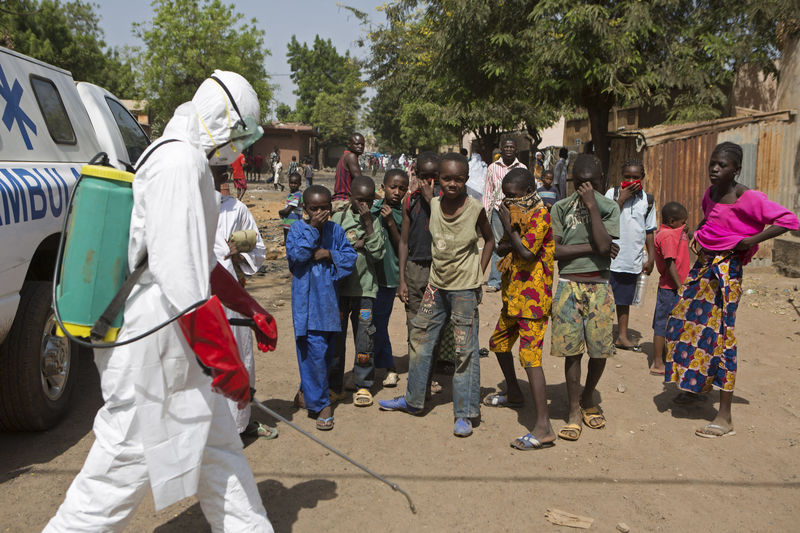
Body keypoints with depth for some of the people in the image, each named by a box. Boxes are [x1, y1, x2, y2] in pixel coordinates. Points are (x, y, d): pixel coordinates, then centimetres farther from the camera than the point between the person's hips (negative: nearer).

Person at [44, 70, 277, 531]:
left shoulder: (187, 161, 16)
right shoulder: (179, 163, -18)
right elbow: (184, 277, -26)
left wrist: (253, 311, 20)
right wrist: (226, 362, -20)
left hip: (174, 338, 11)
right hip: (150, 342, -11)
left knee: (217, 445, 17)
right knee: (128, 459, 2)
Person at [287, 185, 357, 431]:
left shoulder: (336, 231, 6)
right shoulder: (297, 229, -3)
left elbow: (350, 258, 2)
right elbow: (296, 254, -17)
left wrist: (329, 254, -14)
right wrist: (312, 228, -18)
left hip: (330, 298, 4)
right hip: (307, 302, -4)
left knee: (328, 351, 13)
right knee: (314, 351, -8)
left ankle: (308, 391, 33)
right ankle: (321, 404, 4)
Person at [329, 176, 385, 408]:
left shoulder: (374, 222, 6)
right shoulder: (338, 218, 6)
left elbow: (378, 252, -8)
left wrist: (368, 222, -11)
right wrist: (357, 244, -11)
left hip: (365, 287, 0)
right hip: (339, 285, 0)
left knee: (365, 336, 1)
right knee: (334, 335, 3)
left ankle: (363, 385, 16)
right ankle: (335, 385, 17)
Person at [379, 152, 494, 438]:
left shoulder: (475, 208, -13)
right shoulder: (433, 205, -2)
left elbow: (489, 240, 2)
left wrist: (478, 274, -5)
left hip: (465, 288, -5)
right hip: (436, 285, 5)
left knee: (465, 349, -1)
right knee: (419, 339, 12)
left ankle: (464, 413, 12)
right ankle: (413, 399, 29)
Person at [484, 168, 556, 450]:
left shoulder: (540, 215, -15)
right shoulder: (517, 214, 15)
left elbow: (526, 252, -27)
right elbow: (500, 247, 7)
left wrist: (509, 226, -15)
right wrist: (512, 244, -14)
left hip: (532, 299, -10)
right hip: (513, 296, 10)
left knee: (530, 357, -15)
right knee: (498, 343, 23)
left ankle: (543, 428, -15)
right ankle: (513, 393, 45)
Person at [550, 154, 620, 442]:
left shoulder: (609, 208, 2)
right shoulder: (561, 208, 2)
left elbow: (604, 246, -14)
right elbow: (553, 250, -7)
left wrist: (592, 205, -14)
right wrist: (590, 247, -11)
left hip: (599, 286, 1)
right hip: (569, 286, 0)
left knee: (600, 349, 3)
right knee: (572, 350, 1)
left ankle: (588, 399, 28)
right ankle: (574, 410, 14)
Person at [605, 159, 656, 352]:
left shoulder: (647, 199, 7)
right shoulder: (613, 193, -3)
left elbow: (649, 231, 12)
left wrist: (651, 257, 10)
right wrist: (622, 198, -16)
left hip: (633, 260, 3)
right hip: (611, 258, -3)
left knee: (625, 300, 15)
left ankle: (622, 336, 25)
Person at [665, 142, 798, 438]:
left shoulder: (747, 198, -15)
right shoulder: (710, 193, 8)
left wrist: (751, 240, -20)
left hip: (726, 270, -8)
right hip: (704, 264, 8)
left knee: (717, 334, -9)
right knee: (684, 321, 13)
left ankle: (725, 418, -3)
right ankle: (695, 385, 36)